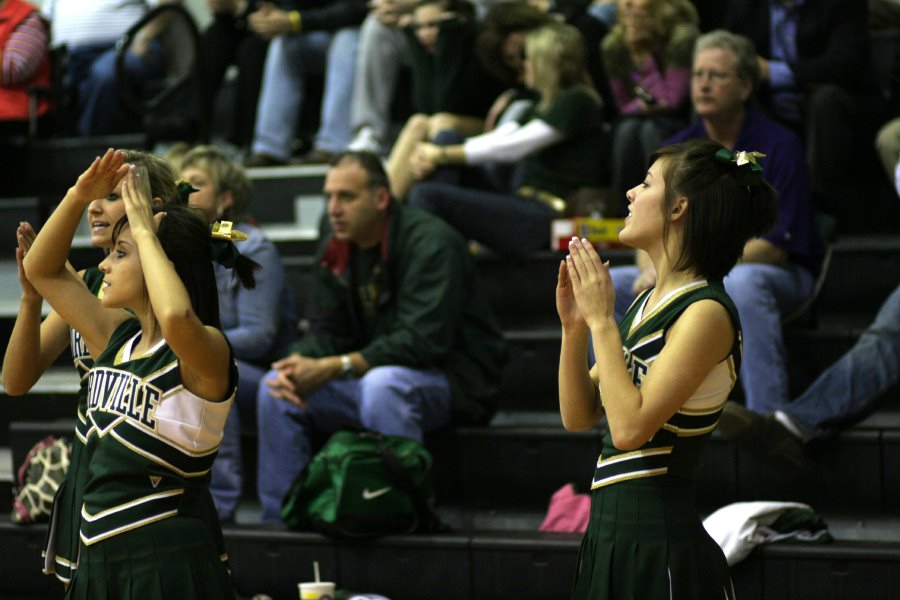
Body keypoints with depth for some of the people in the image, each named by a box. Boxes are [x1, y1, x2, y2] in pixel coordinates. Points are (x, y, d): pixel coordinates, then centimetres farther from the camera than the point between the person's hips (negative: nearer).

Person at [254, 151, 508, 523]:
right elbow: (325, 333, 6)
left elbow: (424, 341, -28)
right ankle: (278, 520, -3)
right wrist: (299, 364, -20)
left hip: (453, 380, -7)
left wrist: (336, 367, -31)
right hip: (372, 376, 7)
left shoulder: (430, 243, -19)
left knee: (382, 385, -38)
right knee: (276, 389, -8)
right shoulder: (334, 249, 5)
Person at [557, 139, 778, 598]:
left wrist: (601, 321, -16)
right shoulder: (648, 303, 12)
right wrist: (574, 327, -1)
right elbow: (579, 416, 12)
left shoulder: (706, 312, -14)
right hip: (610, 535, 8)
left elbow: (630, 427, -22)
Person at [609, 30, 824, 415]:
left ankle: (768, 417, -38)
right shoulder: (677, 149, 6)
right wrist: (651, 269, -18)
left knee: (740, 283, -40)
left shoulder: (779, 147, -10)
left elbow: (776, 246, -18)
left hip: (777, 274, -6)